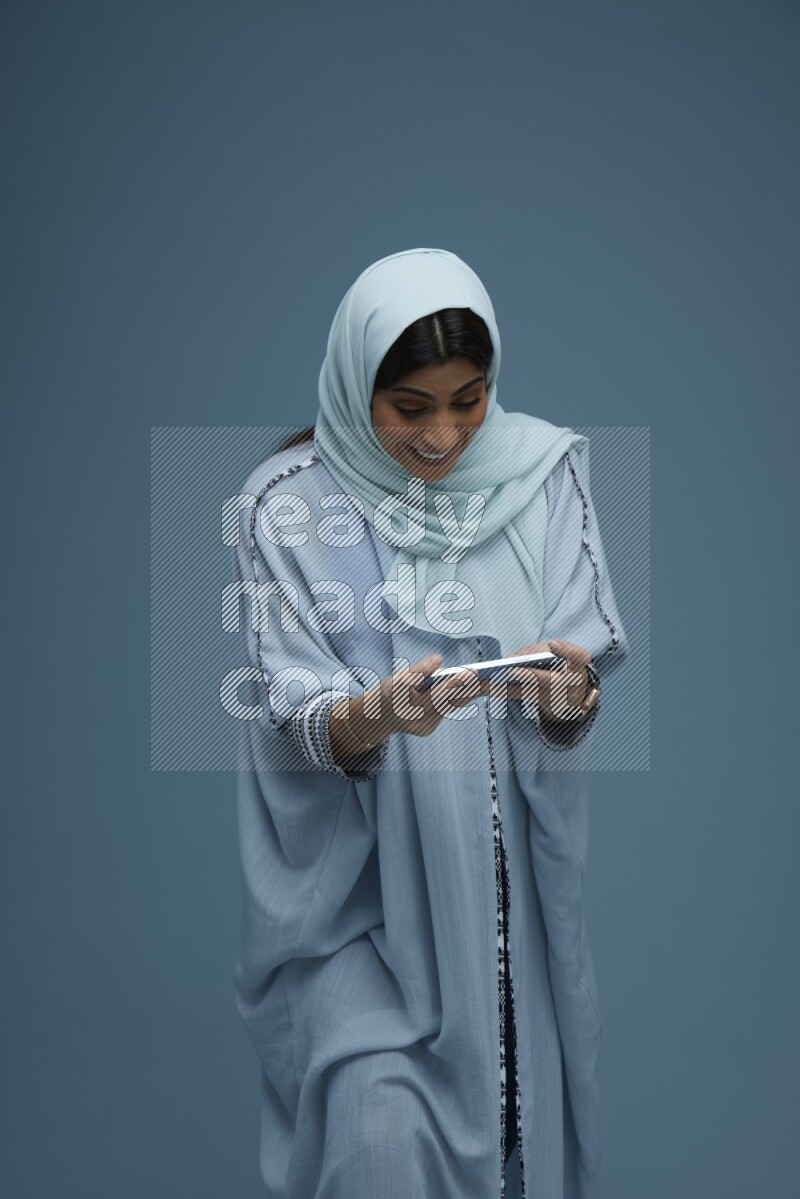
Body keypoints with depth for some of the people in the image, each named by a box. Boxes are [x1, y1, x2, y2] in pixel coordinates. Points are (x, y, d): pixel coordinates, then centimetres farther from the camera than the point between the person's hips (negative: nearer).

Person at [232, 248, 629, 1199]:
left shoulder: (541, 470, -2)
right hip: (362, 880, -2)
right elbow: (294, 725, -11)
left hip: (513, 873, 3)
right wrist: (375, 715, -32)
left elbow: (581, 703, -4)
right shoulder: (290, 503, -8)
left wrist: (568, 692, -27)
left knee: (530, 1099, 8)